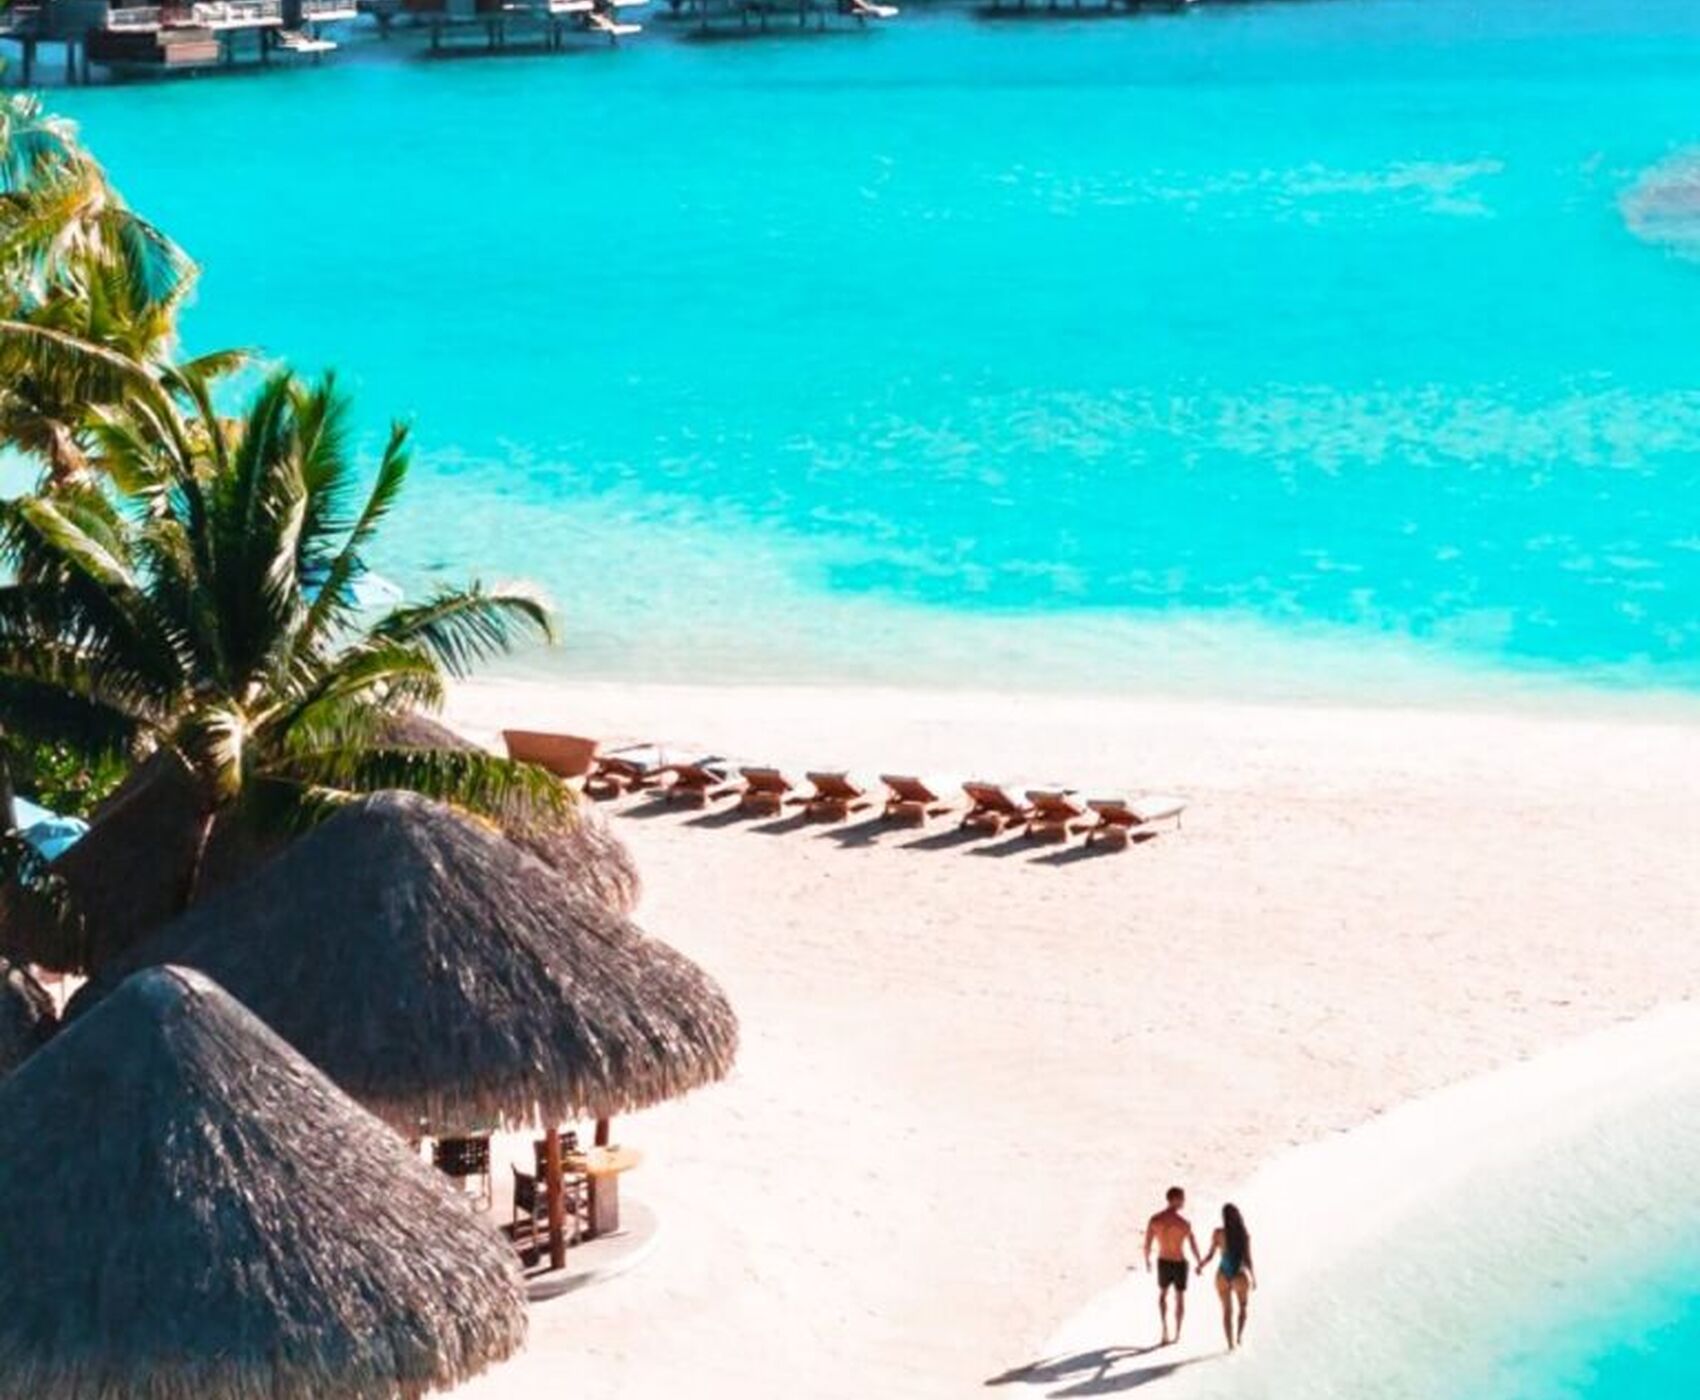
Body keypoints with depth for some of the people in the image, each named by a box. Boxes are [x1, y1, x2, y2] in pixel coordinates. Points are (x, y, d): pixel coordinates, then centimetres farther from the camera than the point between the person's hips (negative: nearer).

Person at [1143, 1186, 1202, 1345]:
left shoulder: (1154, 1220, -14)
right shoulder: (1185, 1223, -21)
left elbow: (1147, 1245, -7)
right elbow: (1193, 1247, -12)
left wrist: (1147, 1261, 13)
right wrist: (1199, 1264, 7)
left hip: (1163, 1263, 2)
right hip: (1180, 1264, -2)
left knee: (1163, 1295, 27)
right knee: (1180, 1298, 20)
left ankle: (1165, 1327, 10)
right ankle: (1177, 1335, 25)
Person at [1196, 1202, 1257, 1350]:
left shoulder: (1219, 1234, -8)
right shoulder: (1244, 1235, -9)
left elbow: (1210, 1255, -6)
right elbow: (1247, 1259, -9)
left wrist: (1200, 1265, 13)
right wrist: (1253, 1277, 3)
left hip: (1223, 1275, 1)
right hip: (1240, 1275, -1)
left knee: (1227, 1310, 15)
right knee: (1243, 1307, 23)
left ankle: (1231, 1343, 14)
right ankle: (1239, 1335, 7)